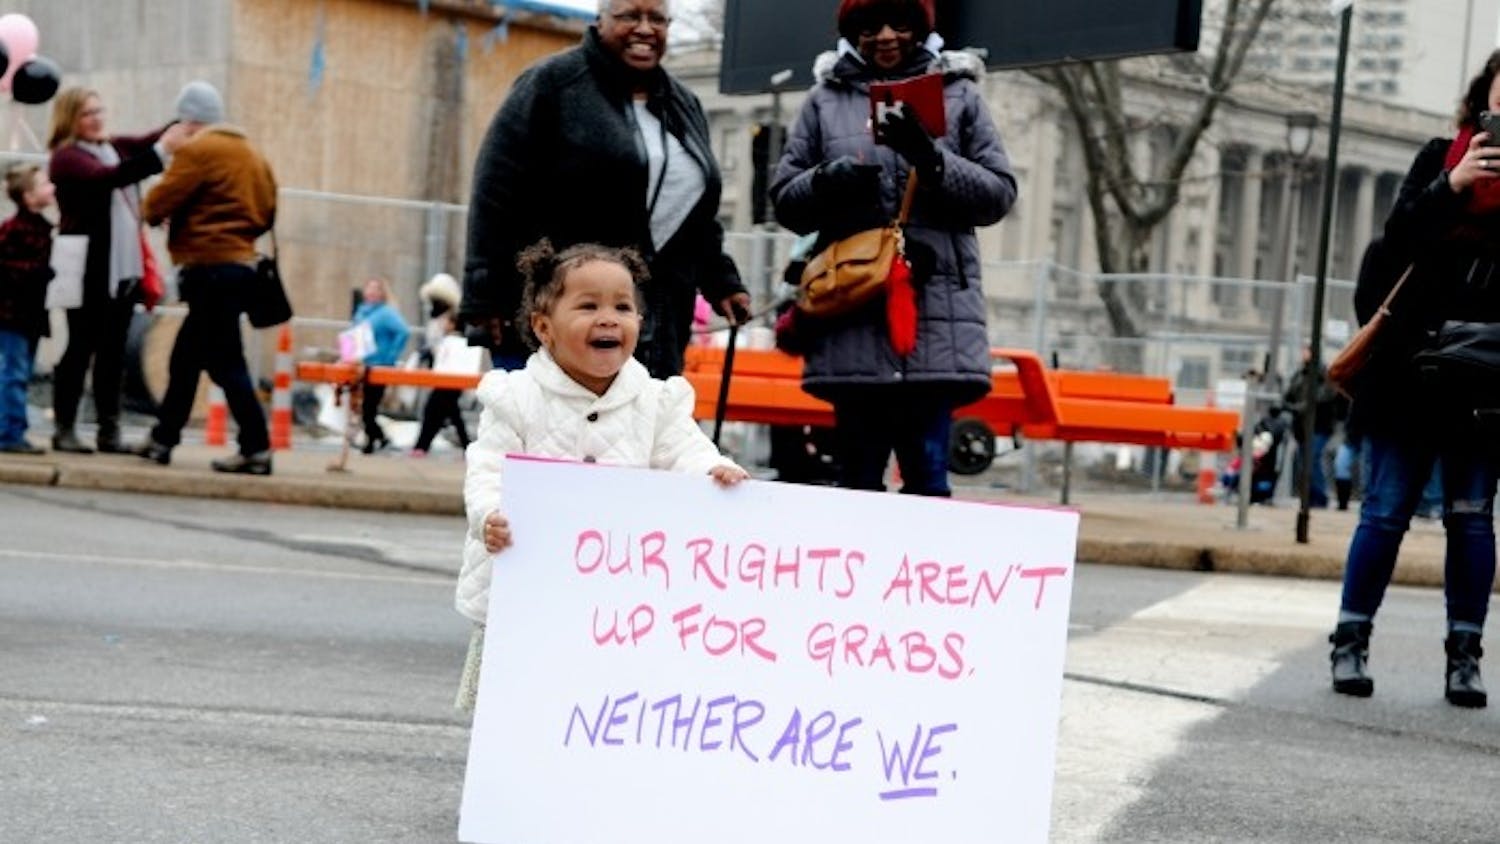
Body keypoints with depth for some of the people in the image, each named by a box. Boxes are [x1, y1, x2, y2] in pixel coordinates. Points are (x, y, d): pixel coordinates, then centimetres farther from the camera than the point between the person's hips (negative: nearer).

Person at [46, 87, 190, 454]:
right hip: (88, 270, -6)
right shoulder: (66, 156, -8)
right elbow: (108, 177, -24)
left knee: (113, 352, 8)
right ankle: (63, 429, 5)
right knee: (80, 348, -1)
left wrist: (186, 124, -18)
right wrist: (161, 151, -32)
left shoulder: (117, 146, 14)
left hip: (124, 268, 6)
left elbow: (150, 140, 3)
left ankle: (109, 431, 11)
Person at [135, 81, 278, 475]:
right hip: (240, 262, 9)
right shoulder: (252, 154, 15)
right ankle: (163, 439, 23)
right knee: (185, 360, 17)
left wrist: (153, 212, 10)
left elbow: (157, 205, -12)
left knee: (225, 362, -8)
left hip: (210, 267, -9)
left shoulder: (197, 151, -10)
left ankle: (256, 450, -11)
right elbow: (266, 212, 16)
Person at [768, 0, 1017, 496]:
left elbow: (999, 194, 5)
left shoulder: (959, 95, 11)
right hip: (853, 313, 1)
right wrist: (827, 180, -9)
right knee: (857, 476, 4)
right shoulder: (826, 100, 13)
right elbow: (785, 200, 12)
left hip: (937, 312, -1)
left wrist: (933, 161, -11)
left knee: (927, 474, -4)